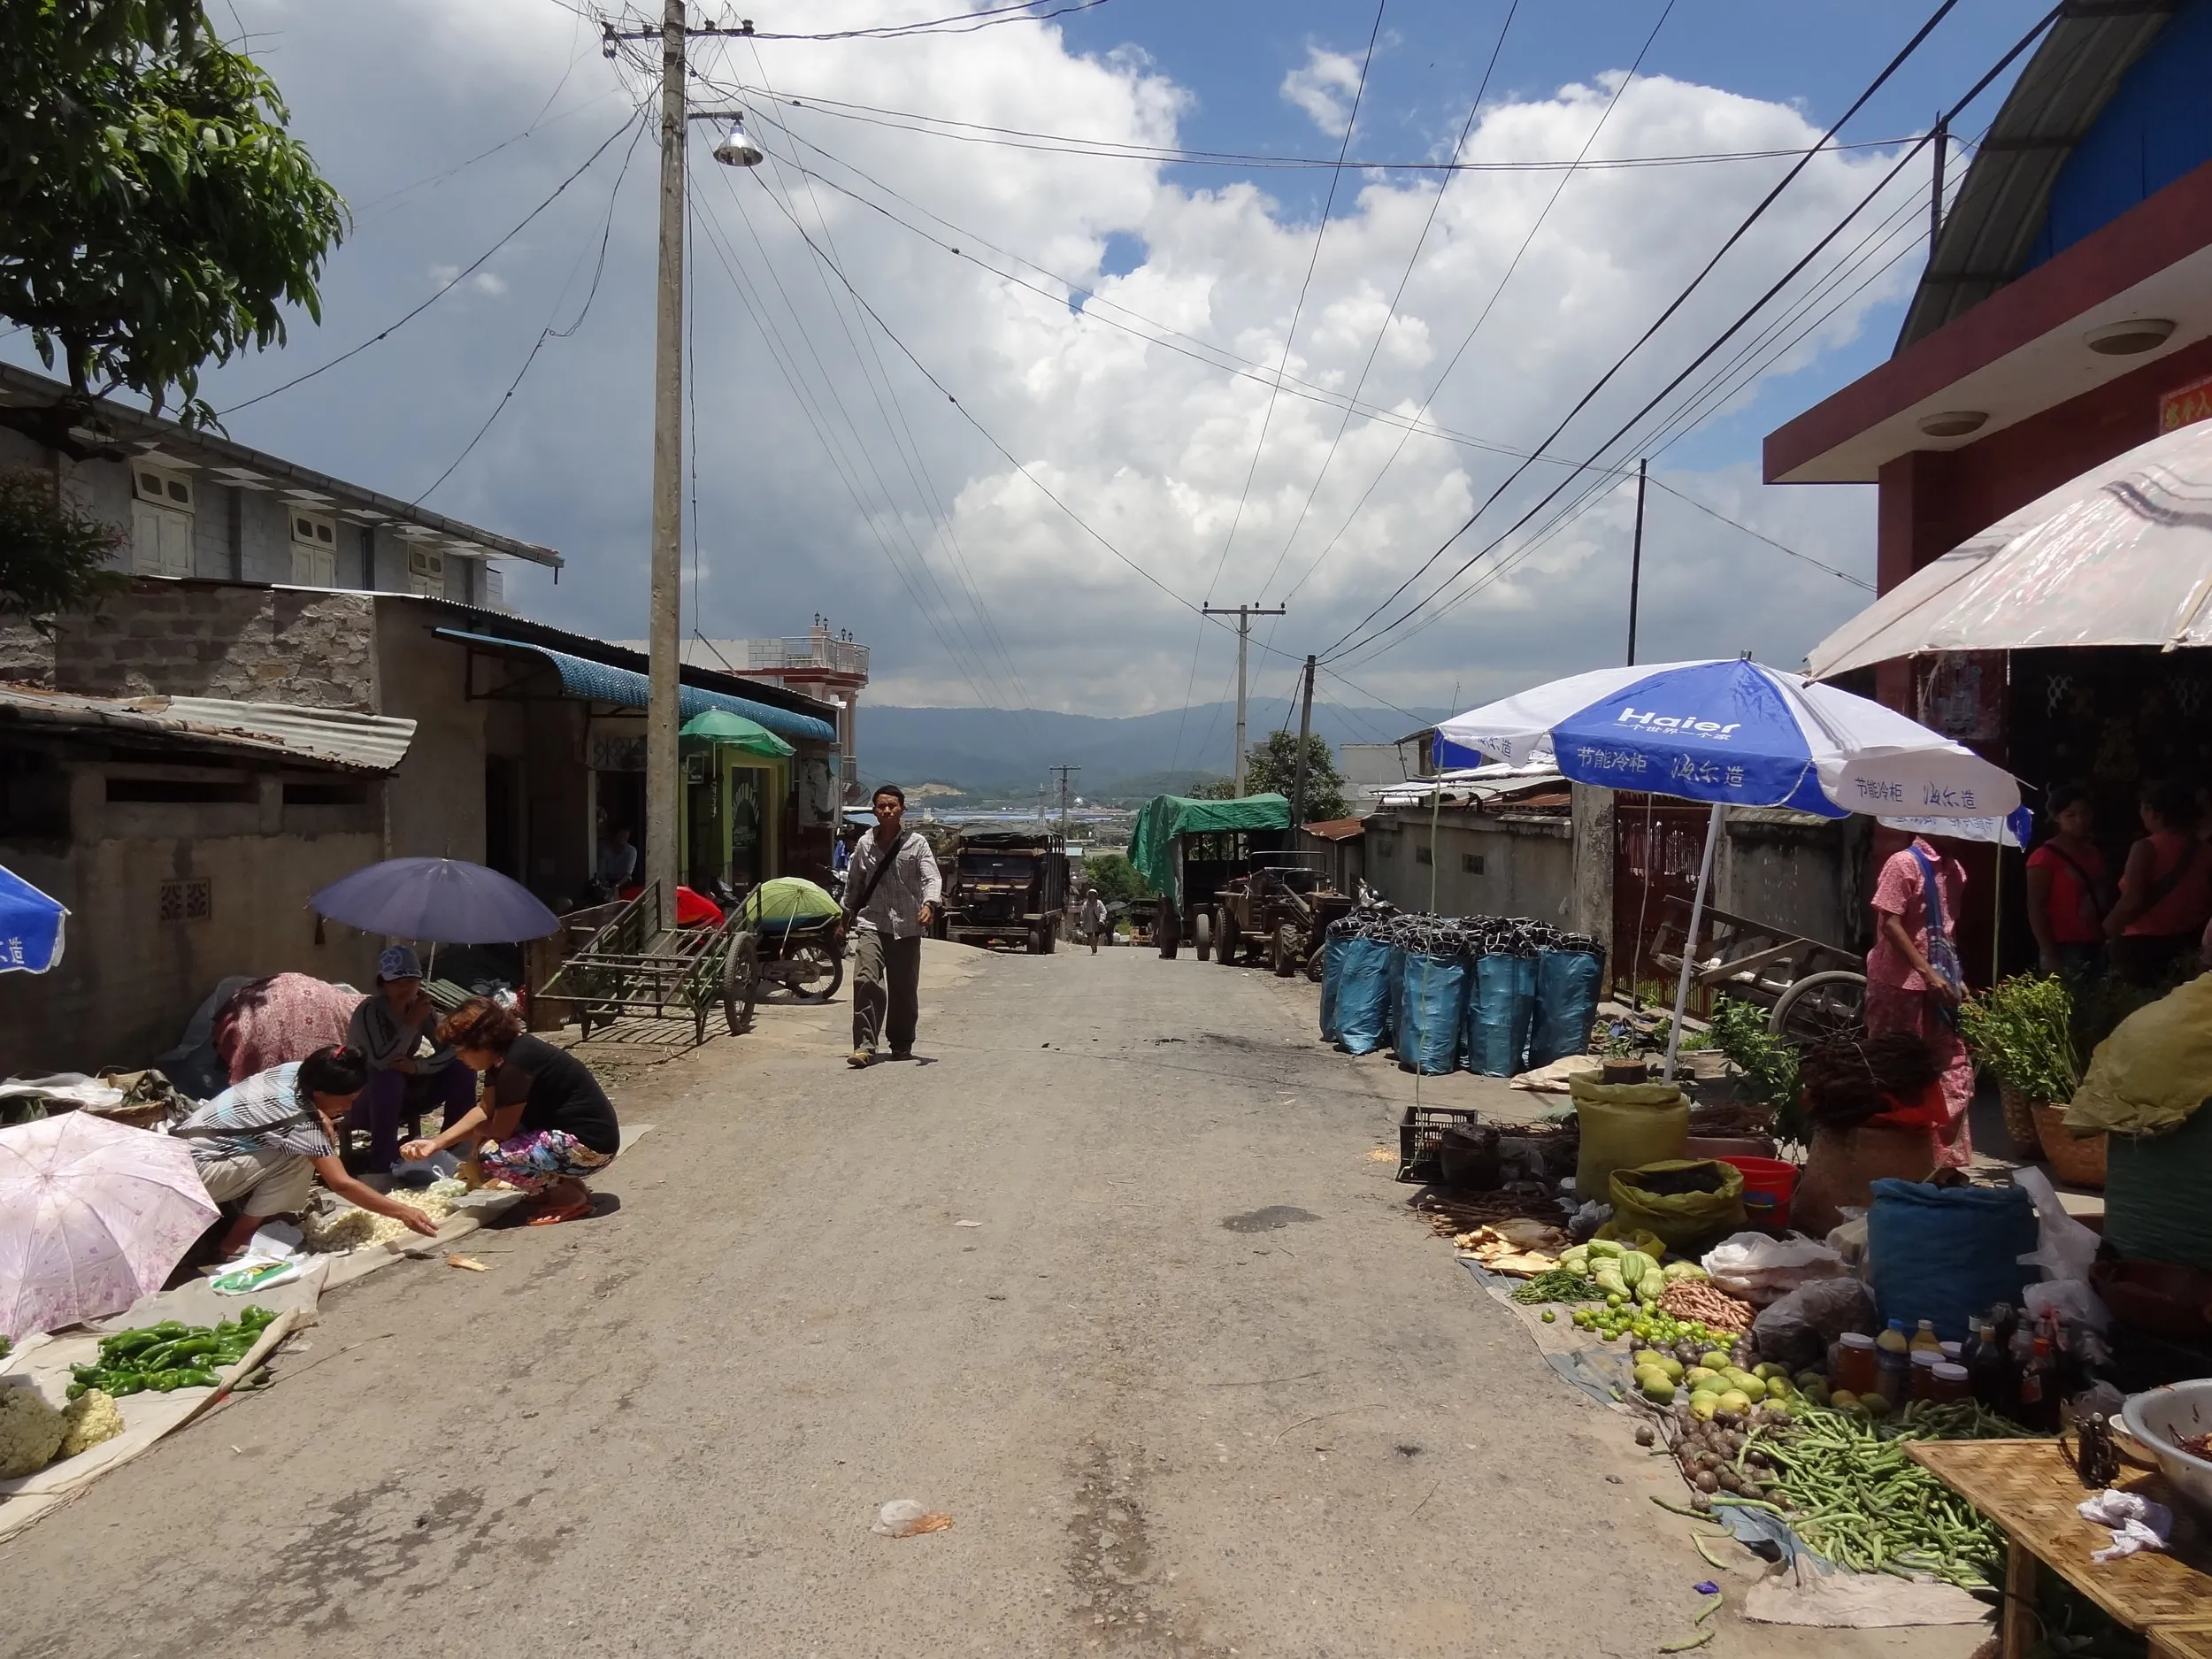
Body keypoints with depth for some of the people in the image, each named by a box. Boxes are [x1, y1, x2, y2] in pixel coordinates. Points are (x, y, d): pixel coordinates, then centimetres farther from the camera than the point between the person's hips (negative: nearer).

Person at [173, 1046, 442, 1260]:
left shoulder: (295, 1071, -6)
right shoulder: (300, 1122, -27)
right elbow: (342, 1184, -29)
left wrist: (323, 1120, -2)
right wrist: (402, 1212, -28)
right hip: (195, 1169, -8)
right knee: (298, 1161, -19)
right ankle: (233, 1243, -9)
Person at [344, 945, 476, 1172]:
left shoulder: (422, 1005, -7)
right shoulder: (369, 1010, -24)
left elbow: (450, 1050, -13)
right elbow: (382, 1061, -36)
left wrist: (417, 1066, -30)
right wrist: (411, 1023, -33)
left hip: (403, 1092, 6)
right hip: (362, 1098, -5)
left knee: (462, 1070, -12)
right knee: (389, 1079, -38)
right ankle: (382, 1165, -25)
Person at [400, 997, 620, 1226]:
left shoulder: (515, 1064, -21)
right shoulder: (503, 1055, 8)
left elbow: (501, 1130, -16)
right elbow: (485, 1111, 11)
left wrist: (471, 1132, 5)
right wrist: (437, 1143, 2)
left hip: (589, 1144, -10)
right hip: (567, 1134, 10)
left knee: (490, 1155, -19)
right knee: (484, 1138, 15)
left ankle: (571, 1197, -5)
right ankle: (563, 1184, 12)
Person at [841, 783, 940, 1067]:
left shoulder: (916, 843, 0)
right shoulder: (865, 844, 9)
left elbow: (931, 878, -11)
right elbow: (854, 883, 19)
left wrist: (929, 904, -29)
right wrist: (847, 915, 23)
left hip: (906, 926, -1)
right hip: (871, 923, 1)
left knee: (904, 990, 7)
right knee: (866, 980, -17)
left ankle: (901, 1045, 24)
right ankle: (865, 1046, -16)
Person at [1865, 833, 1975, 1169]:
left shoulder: (1955, 870, 11)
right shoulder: (1905, 863, -12)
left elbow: (1946, 930, 18)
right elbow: (1889, 923, -17)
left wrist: (1956, 977, 13)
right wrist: (1927, 973, -20)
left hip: (1938, 984, 8)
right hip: (1899, 984, -8)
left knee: (1955, 1072, 7)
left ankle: (1946, 1159, 16)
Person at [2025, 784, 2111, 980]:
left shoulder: (2095, 853, 16)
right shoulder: (2045, 858, -6)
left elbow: (2105, 899, 20)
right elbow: (2035, 910, -10)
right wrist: (2050, 954, -16)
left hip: (2096, 947, 7)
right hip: (2064, 951, -7)